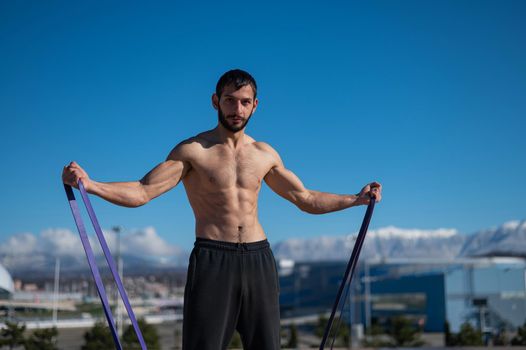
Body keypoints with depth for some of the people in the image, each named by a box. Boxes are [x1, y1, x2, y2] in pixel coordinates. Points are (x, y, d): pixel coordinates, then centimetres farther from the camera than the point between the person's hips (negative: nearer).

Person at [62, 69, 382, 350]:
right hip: (213, 259, -4)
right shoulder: (193, 150, -1)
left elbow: (306, 199, 22)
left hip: (259, 259, 4)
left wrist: (357, 199, 18)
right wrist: (88, 183, -23)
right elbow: (142, 192, -9)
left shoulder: (265, 154, 12)